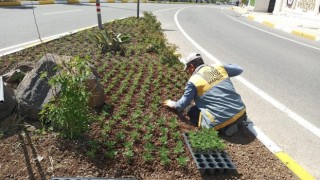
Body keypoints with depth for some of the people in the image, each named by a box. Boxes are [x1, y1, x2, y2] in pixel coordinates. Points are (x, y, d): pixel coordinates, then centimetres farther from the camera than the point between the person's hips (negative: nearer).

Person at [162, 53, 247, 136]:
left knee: (192, 113, 16)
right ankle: (236, 121, 14)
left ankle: (224, 127, 4)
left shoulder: (193, 81, -7)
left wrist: (174, 105, 24)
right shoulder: (218, 67, 5)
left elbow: (183, 104, 3)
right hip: (241, 113, 6)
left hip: (222, 121, -5)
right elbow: (239, 70, 20)